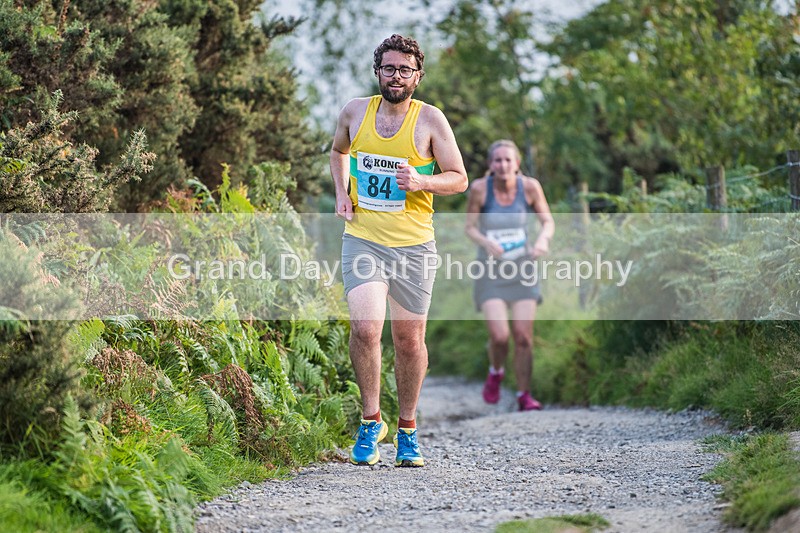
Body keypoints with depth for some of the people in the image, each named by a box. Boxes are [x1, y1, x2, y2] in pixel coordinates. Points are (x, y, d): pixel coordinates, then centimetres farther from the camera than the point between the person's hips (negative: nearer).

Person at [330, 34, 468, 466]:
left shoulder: (429, 119, -4)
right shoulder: (355, 111, 4)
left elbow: (459, 179, 0)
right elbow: (338, 151, 25)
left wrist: (422, 181, -19)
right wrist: (341, 193, 9)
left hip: (413, 244, 0)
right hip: (362, 239, 0)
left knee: (409, 340, 8)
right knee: (365, 327, -19)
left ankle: (407, 429, 26)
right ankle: (371, 420, -1)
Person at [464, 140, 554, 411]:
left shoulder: (529, 186, -10)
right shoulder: (480, 188, -14)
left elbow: (548, 221, 0)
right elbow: (470, 227, -6)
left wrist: (543, 240, -21)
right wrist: (486, 243, -26)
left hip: (522, 270, 1)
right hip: (491, 270, -1)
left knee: (523, 336, -5)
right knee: (499, 335, -12)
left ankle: (524, 396, 7)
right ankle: (495, 373, 20)